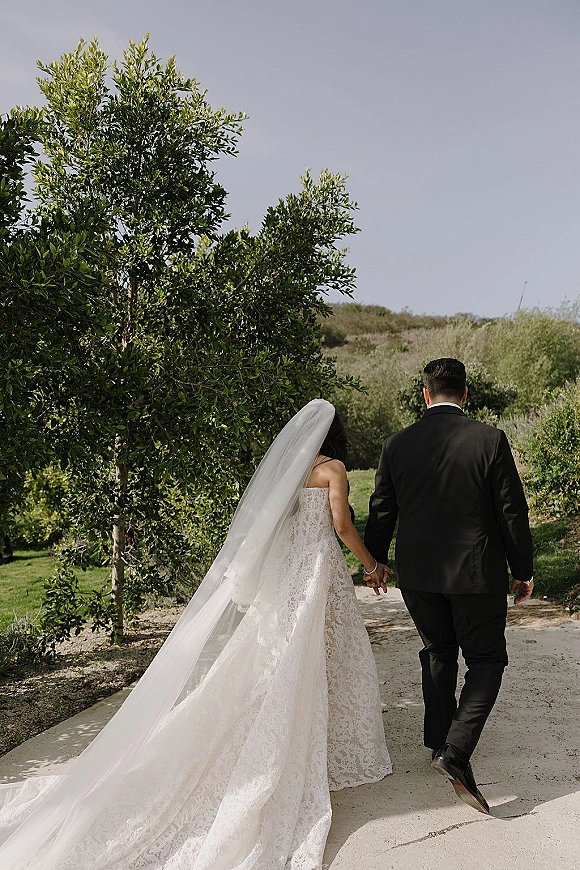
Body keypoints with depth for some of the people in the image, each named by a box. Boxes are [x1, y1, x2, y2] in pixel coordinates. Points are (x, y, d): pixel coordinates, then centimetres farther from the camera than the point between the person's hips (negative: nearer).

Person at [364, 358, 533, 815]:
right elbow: (512, 511, -7)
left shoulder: (397, 445, -2)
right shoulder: (490, 440, -11)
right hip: (476, 573, -3)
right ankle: (456, 752, -5)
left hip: (417, 574, 3)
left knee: (438, 652, 23)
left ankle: (439, 739, 35)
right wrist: (523, 570, 4)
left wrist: (375, 563, 20)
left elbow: (381, 513, 5)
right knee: (486, 660, 11)